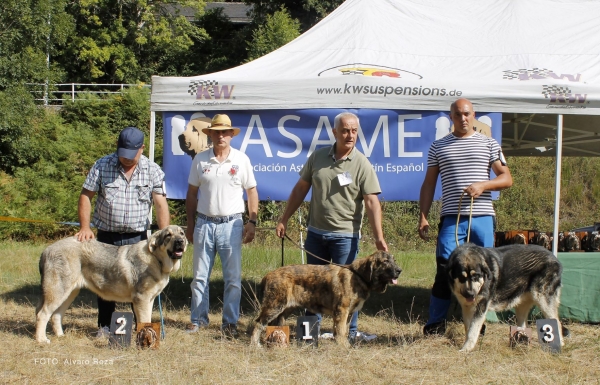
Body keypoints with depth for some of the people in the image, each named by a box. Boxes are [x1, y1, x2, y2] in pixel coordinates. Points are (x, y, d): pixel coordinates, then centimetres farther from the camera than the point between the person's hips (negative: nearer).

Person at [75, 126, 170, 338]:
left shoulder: (153, 170, -5)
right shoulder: (102, 166, -5)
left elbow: (161, 204, -8)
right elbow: (86, 196, -1)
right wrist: (85, 226, -12)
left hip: (138, 237, 0)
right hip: (107, 236, 0)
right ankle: (104, 326, 21)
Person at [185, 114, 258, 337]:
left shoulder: (241, 159, 1)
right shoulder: (200, 159, 4)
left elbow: (252, 192, 6)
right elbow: (192, 193, 10)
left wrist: (252, 222, -1)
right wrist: (190, 224, 8)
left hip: (231, 224, -1)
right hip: (204, 223, 2)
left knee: (233, 278, 1)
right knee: (200, 276, 7)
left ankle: (230, 322, 9)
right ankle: (198, 319, 16)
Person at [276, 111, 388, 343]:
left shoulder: (362, 164, -8)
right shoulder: (318, 157, 3)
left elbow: (372, 202, -13)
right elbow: (300, 189, 10)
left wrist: (378, 237, -22)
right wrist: (284, 219, 8)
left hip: (345, 235, -4)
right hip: (316, 232, 4)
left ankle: (350, 331, 11)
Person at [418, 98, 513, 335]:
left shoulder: (489, 144, 10)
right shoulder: (438, 147, 12)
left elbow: (507, 179, 7)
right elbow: (429, 184, 13)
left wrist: (482, 185, -11)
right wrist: (423, 217, 4)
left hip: (482, 218, 1)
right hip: (451, 218, 0)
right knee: (445, 269, -7)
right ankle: (435, 323, 1)